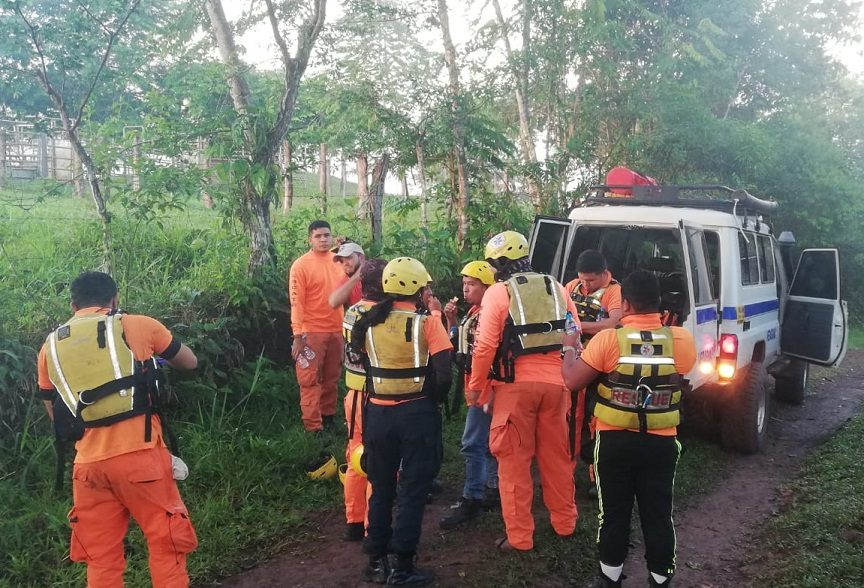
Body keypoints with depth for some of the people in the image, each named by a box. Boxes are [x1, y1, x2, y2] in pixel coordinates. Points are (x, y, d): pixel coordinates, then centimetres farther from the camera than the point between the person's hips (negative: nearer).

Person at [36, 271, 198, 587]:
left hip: (89, 464, 4)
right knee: (167, 546, 7)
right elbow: (190, 362, 15)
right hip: (140, 456, -4)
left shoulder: (50, 347, 13)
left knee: (100, 560, 15)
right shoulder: (138, 325, 3)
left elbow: (55, 415, 21)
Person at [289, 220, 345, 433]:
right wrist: (298, 336, -15)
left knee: (332, 379, 13)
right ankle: (313, 427, 4)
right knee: (310, 380, -1)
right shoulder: (301, 265, -8)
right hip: (312, 331, -5)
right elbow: (296, 302, -11)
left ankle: (328, 418, 26)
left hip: (337, 330, 5)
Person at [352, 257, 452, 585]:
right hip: (417, 413, -4)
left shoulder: (368, 324, 2)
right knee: (413, 491, 7)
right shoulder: (427, 322, -9)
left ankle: (376, 561, 25)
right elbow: (443, 376, -13)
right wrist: (432, 400, 4)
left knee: (381, 488, 17)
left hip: (378, 414, 4)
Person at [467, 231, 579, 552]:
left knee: (514, 461, 5)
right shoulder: (556, 288, 10)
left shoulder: (497, 292, -5)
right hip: (555, 383, 5)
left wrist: (475, 386, 1)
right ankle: (564, 522, 31)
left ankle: (519, 536, 10)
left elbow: (486, 346, -10)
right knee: (556, 456, 18)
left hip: (516, 385, -5)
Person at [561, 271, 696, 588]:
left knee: (614, 513, 13)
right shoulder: (682, 340, -8)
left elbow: (571, 380, -9)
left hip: (615, 442, -1)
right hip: (661, 443, 2)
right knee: (658, 515, 14)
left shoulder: (608, 339, -16)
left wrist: (569, 348, 9)